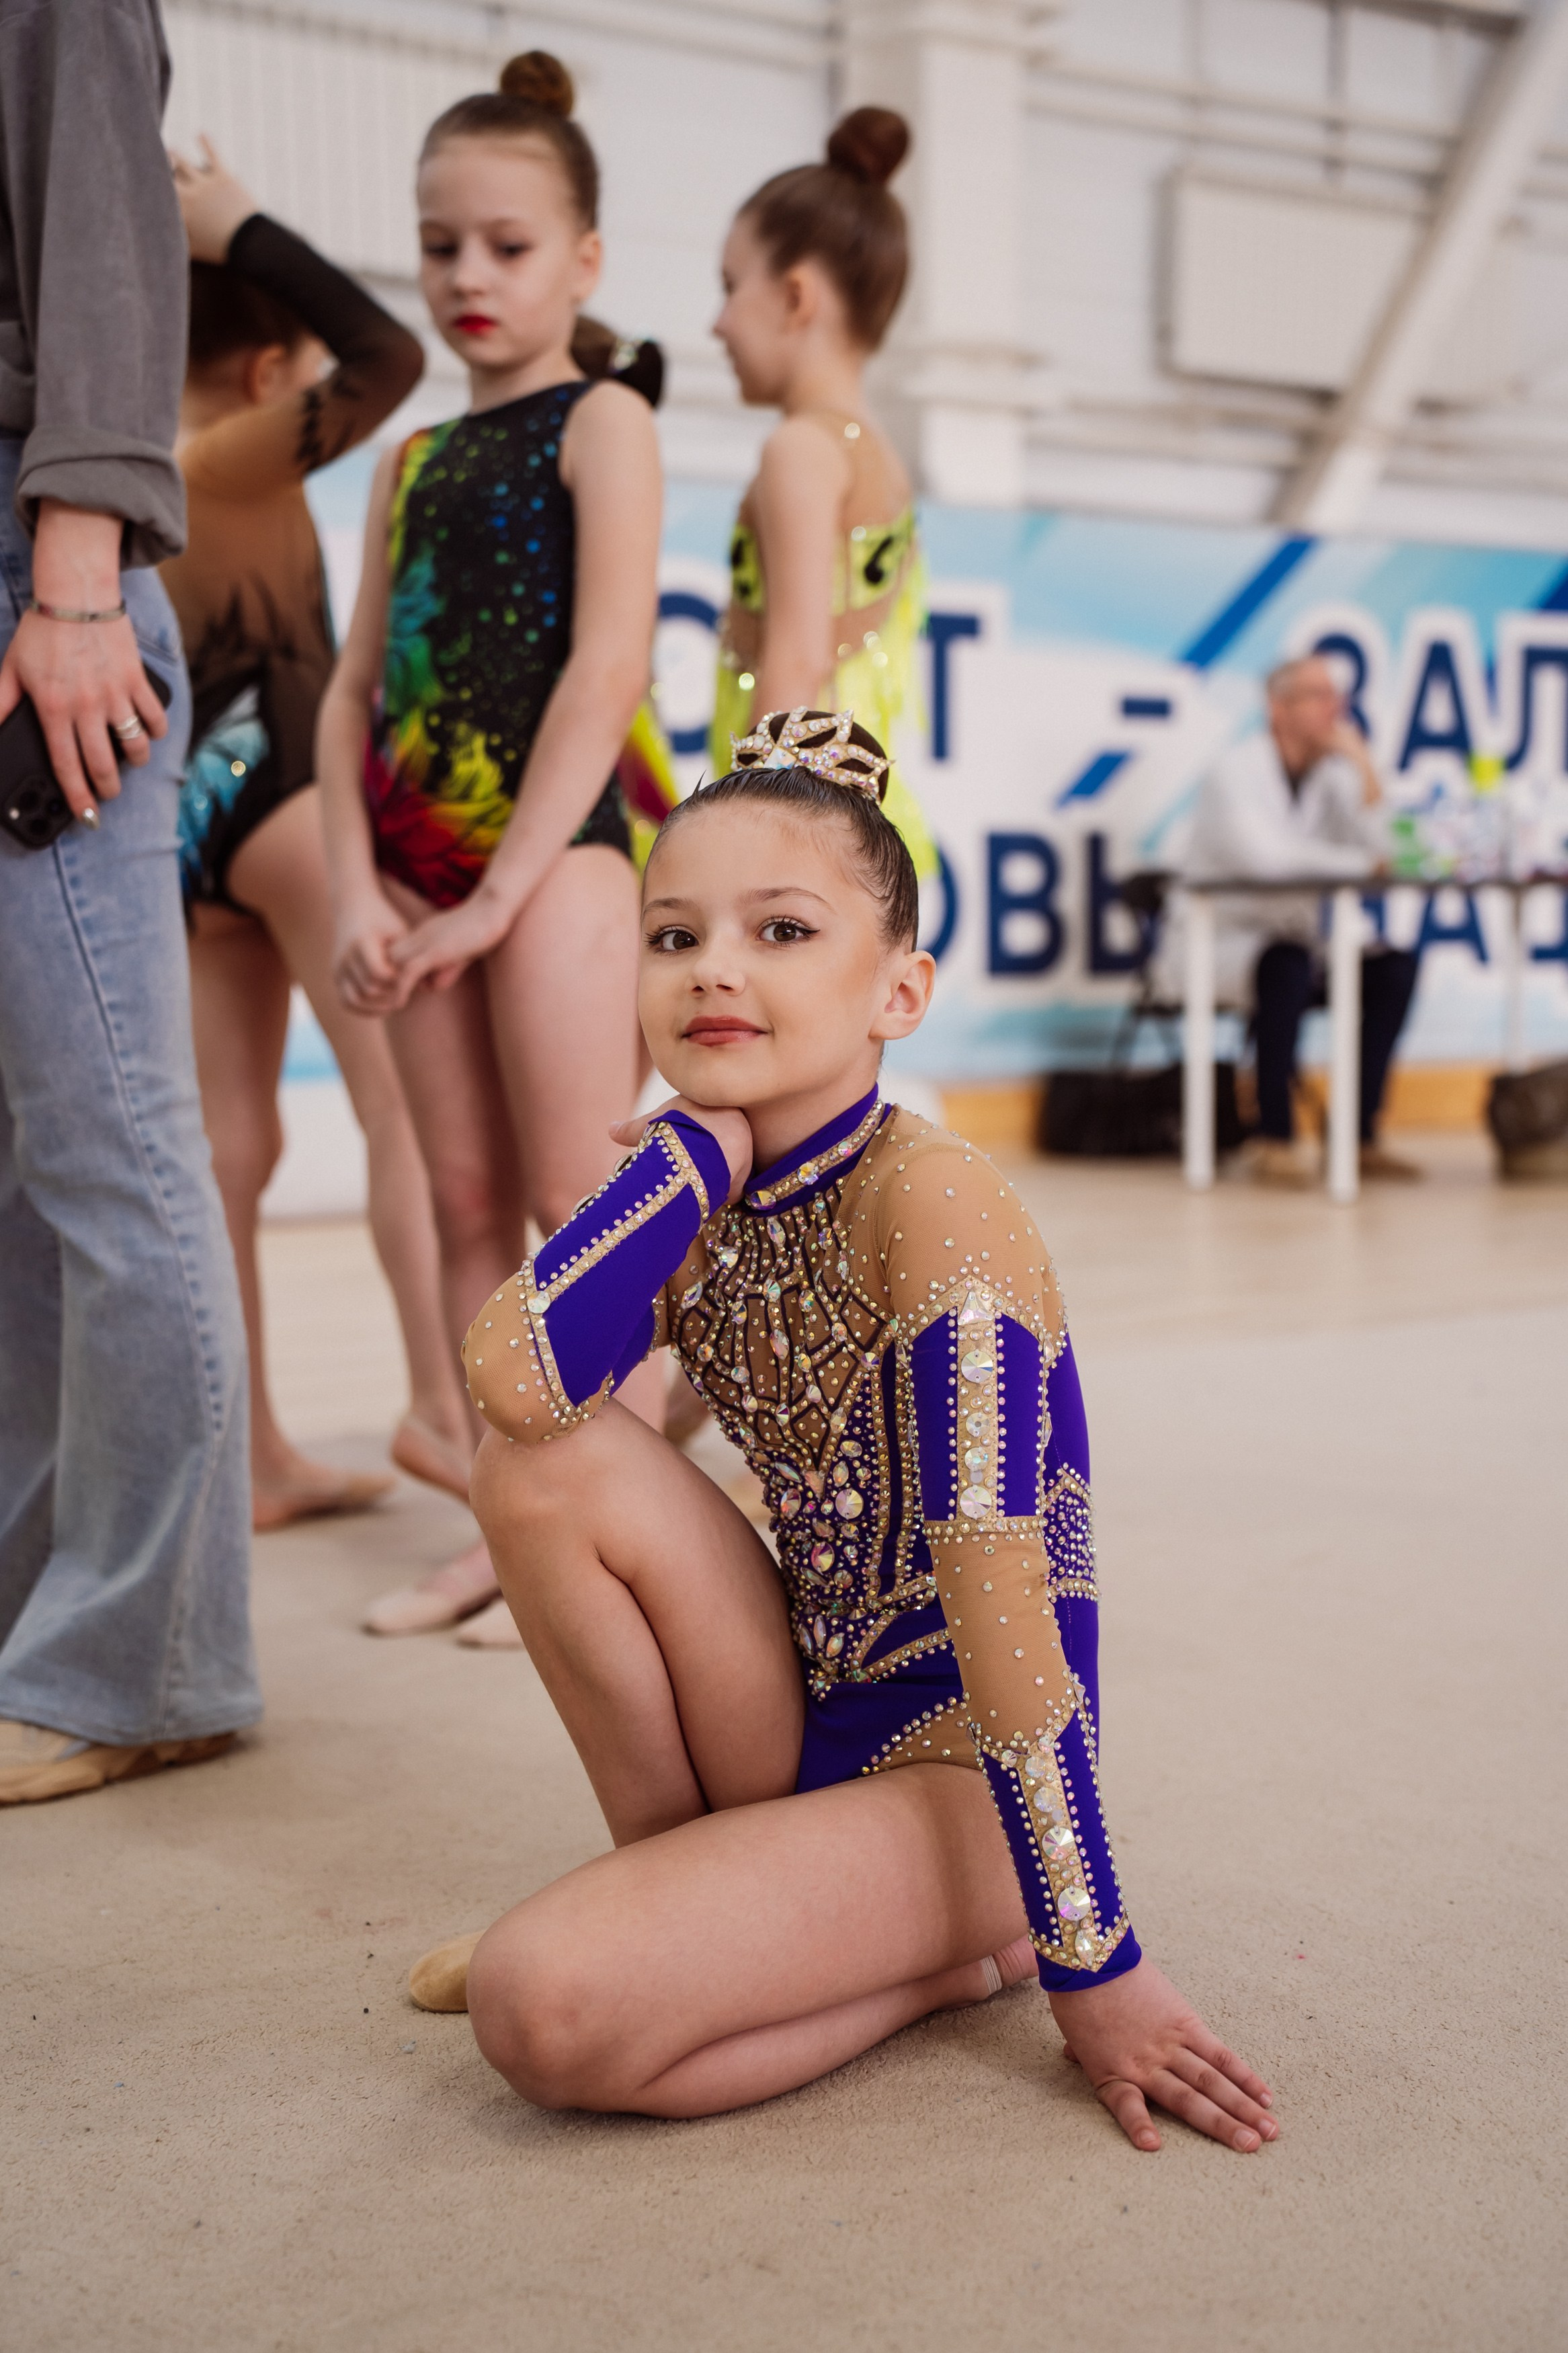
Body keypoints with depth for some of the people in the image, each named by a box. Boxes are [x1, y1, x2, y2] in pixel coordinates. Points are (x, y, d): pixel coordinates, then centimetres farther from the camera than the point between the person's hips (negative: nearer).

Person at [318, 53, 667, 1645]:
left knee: (581, 1206, -6)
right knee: (465, 1203, 8)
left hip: (554, 851, -7)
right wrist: (356, 896, -2)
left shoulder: (601, 423, 0)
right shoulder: (410, 463, 19)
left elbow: (608, 667, -11)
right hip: (422, 863, 7)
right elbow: (353, 691, 13)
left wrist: (501, 895, -15)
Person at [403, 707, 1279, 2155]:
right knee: (547, 1469, -13)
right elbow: (513, 1376, -21)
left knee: (544, 2012, -25)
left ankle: (953, 1956, 0)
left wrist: (1091, 1964, -19)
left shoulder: (929, 1204, -19)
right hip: (808, 1736, 7)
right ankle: (681, 1891, 5)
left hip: (953, 1769, -7)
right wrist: (706, 1142, -13)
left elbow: (1000, 1604, -23)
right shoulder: (703, 1209, 2)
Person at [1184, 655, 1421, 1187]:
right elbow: (1266, 855, -28)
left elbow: (1377, 852, -3)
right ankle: (1274, 1140, -27)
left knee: (1395, 966, -13)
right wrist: (1357, 863, -17)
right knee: (1287, 960, -37)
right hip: (1224, 940, -7)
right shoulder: (1236, 769, -12)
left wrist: (1365, 771, -12)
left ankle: (1360, 1135, -9)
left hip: (1297, 943, 7)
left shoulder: (1332, 774, 7)